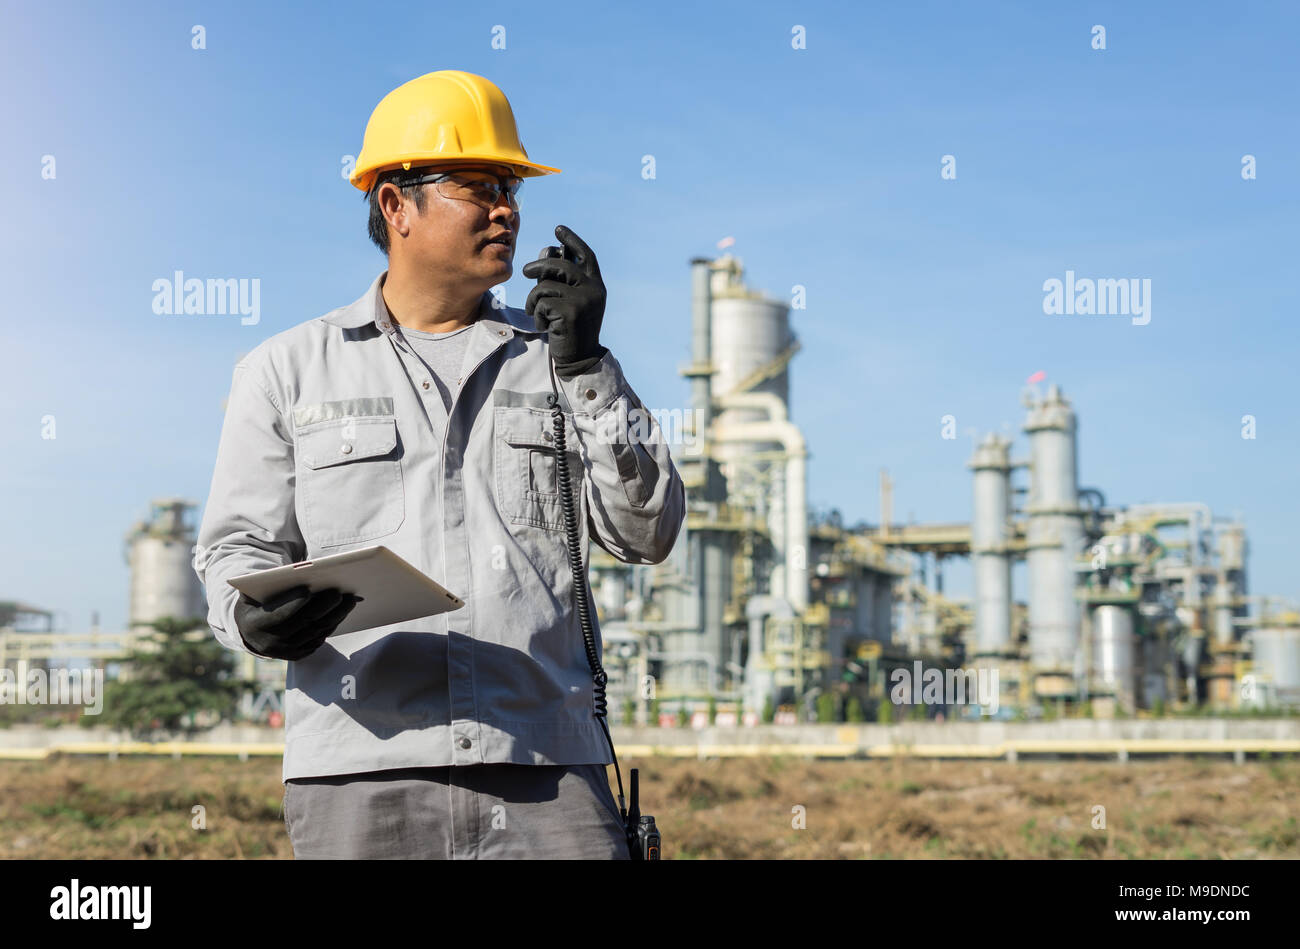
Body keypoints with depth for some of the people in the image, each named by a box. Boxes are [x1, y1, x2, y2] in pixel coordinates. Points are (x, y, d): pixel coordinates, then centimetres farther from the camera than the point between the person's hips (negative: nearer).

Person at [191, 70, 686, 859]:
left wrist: (584, 370, -3)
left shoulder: (556, 361, 15)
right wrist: (254, 617, -12)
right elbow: (240, 547, 10)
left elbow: (648, 534, 6)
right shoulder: (287, 371, 12)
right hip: (361, 774, -1)